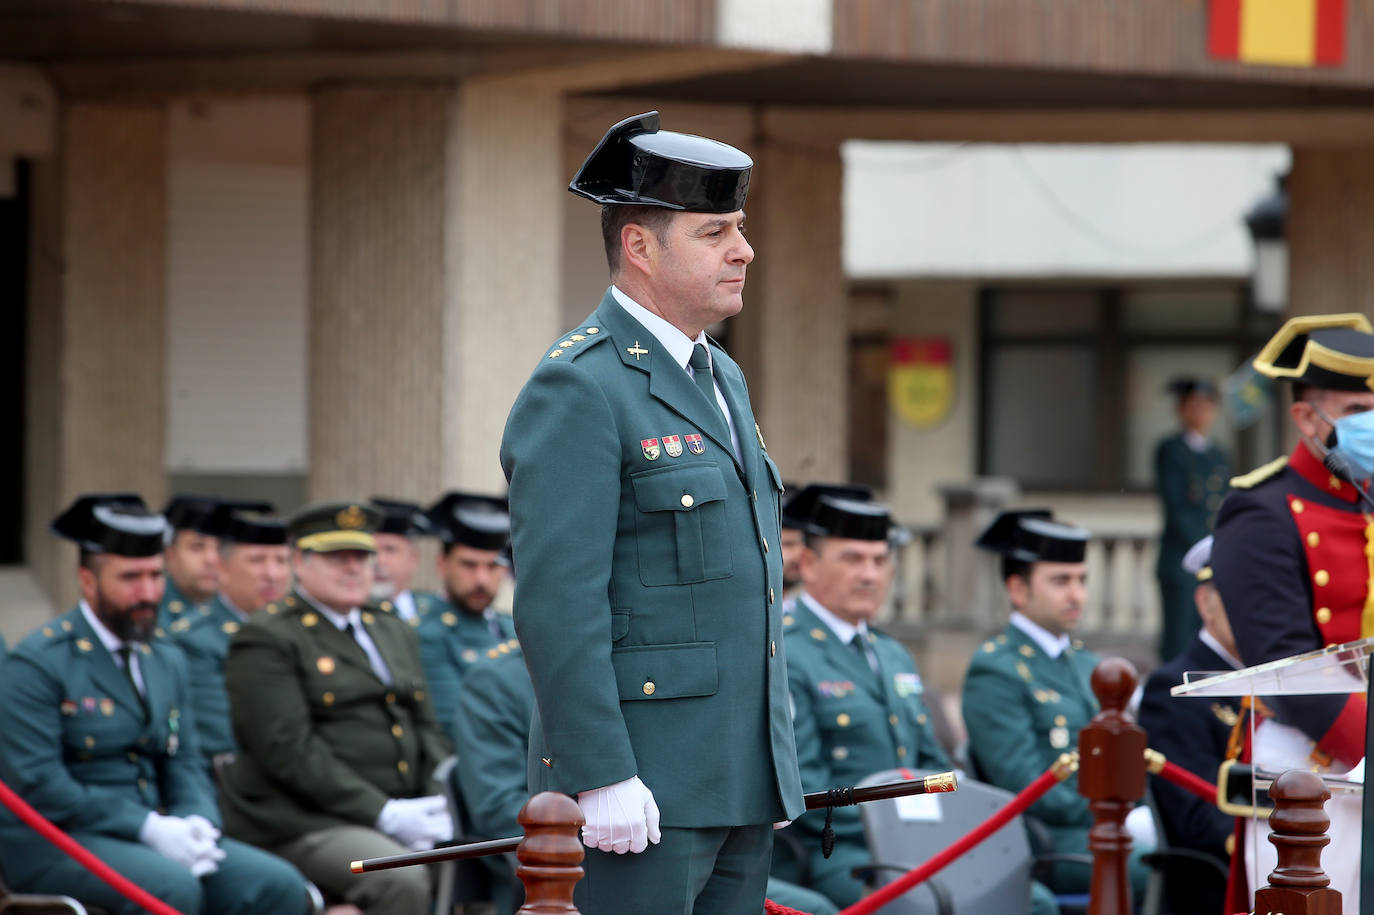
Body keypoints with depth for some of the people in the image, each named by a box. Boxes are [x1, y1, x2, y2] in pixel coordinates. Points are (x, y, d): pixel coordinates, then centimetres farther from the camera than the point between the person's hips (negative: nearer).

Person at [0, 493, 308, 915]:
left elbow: (185, 766, 17)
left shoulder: (167, 663, 17)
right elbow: (36, 784, -16)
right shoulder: (35, 665, -7)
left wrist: (196, 824, -8)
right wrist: (148, 828, -20)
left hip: (154, 831, 7)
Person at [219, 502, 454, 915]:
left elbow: (427, 730, 21)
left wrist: (435, 803, -1)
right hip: (303, 825, -7)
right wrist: (383, 814, -18)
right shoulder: (265, 641, -2)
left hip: (401, 815, 7)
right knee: (403, 881, -32)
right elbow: (288, 750, -12)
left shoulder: (396, 633, 23)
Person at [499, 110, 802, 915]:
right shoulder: (579, 389, -11)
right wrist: (602, 779, -22)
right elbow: (557, 602, -18)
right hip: (642, 787, -9)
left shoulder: (723, 378, 18)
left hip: (744, 783, 9)